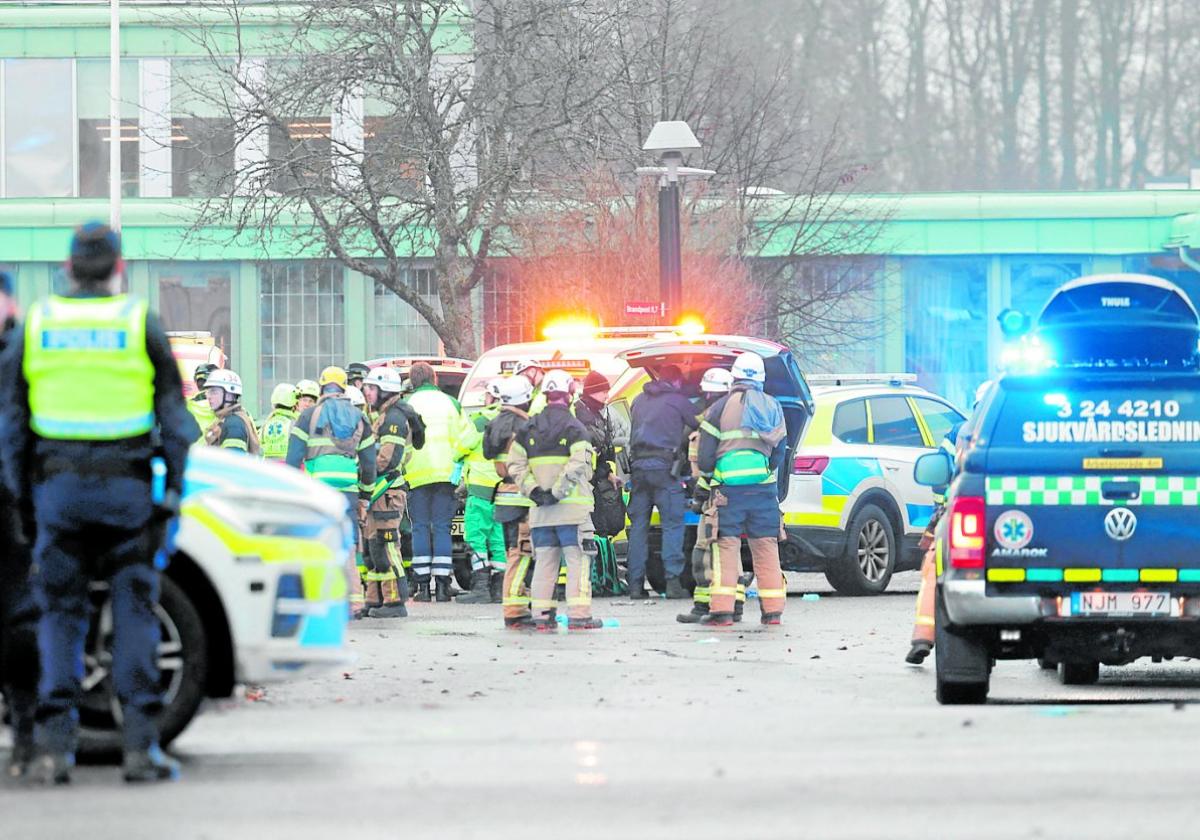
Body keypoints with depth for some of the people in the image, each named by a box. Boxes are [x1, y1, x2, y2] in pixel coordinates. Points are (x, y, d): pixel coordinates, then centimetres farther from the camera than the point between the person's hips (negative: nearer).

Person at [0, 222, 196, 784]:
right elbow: (174, 416, -1)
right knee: (134, 610, 2)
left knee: (60, 613, 6)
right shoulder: (140, 324, 1)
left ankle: (54, 745, -3)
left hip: (58, 485, 1)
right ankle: (139, 744, -5)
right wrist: (172, 490, 4)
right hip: (127, 485, -1)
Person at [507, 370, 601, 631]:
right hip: (571, 508, -5)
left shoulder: (529, 428, 9)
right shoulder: (574, 428, -7)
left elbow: (515, 465, 3)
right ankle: (579, 615, -8)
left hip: (540, 510, 5)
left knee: (544, 560, 11)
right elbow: (577, 466, -19)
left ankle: (542, 614, 9)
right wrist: (557, 493, -17)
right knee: (577, 560, -2)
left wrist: (534, 491, -3)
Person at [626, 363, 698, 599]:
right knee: (672, 522, -3)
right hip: (663, 463, -5)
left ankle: (636, 584, 5)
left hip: (638, 464, 5)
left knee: (638, 524, 7)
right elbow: (697, 424, 10)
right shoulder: (678, 400, 2)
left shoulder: (640, 400, 17)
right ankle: (673, 582, -11)